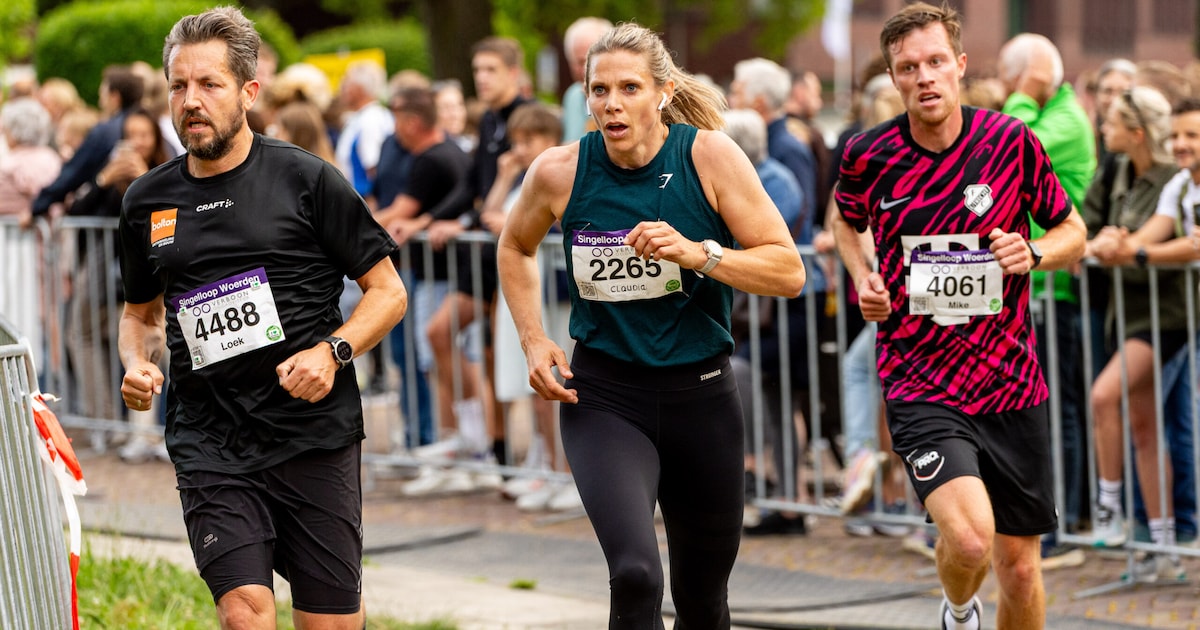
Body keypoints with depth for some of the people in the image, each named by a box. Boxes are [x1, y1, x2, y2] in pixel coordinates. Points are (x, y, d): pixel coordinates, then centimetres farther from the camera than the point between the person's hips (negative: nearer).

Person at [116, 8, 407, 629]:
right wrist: (137, 364, 5)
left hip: (314, 434, -2)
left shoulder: (307, 180, 0)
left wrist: (331, 351, -13)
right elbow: (141, 310, 26)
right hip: (210, 448, 2)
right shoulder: (147, 202, 11)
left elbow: (388, 291, 4)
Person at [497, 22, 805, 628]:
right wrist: (533, 340, 3)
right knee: (635, 576, -25)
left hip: (700, 395, 1)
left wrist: (698, 254, -25)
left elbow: (789, 270, -11)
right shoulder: (559, 172, -7)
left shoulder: (710, 155, -10)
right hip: (604, 396, -1)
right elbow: (515, 246, 16)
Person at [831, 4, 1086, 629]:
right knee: (970, 539, -22)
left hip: (1011, 384, 2)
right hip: (919, 384, -2)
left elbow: (1072, 233, 9)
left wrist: (1032, 253, -13)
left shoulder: (1011, 141, -4)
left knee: (1019, 567, 7)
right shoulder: (868, 155, -3)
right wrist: (862, 277, 1)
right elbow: (845, 218, 20)